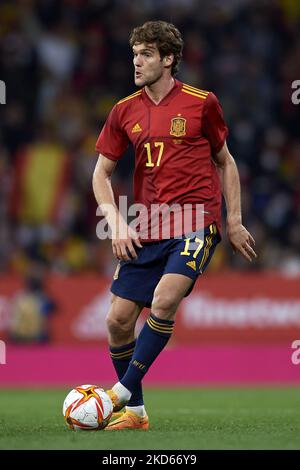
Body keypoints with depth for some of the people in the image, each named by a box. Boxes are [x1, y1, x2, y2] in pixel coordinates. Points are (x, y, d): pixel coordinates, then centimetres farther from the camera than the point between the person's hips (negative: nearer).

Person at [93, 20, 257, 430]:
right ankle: (135, 412, 15)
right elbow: (102, 173, 13)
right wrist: (116, 223, -1)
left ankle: (124, 391, -15)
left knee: (163, 301, -25)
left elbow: (224, 162, 12)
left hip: (196, 223, -4)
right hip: (146, 230, 4)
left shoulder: (202, 103, 1)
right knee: (118, 319, -1)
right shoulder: (124, 112, 8)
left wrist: (234, 221, 8)